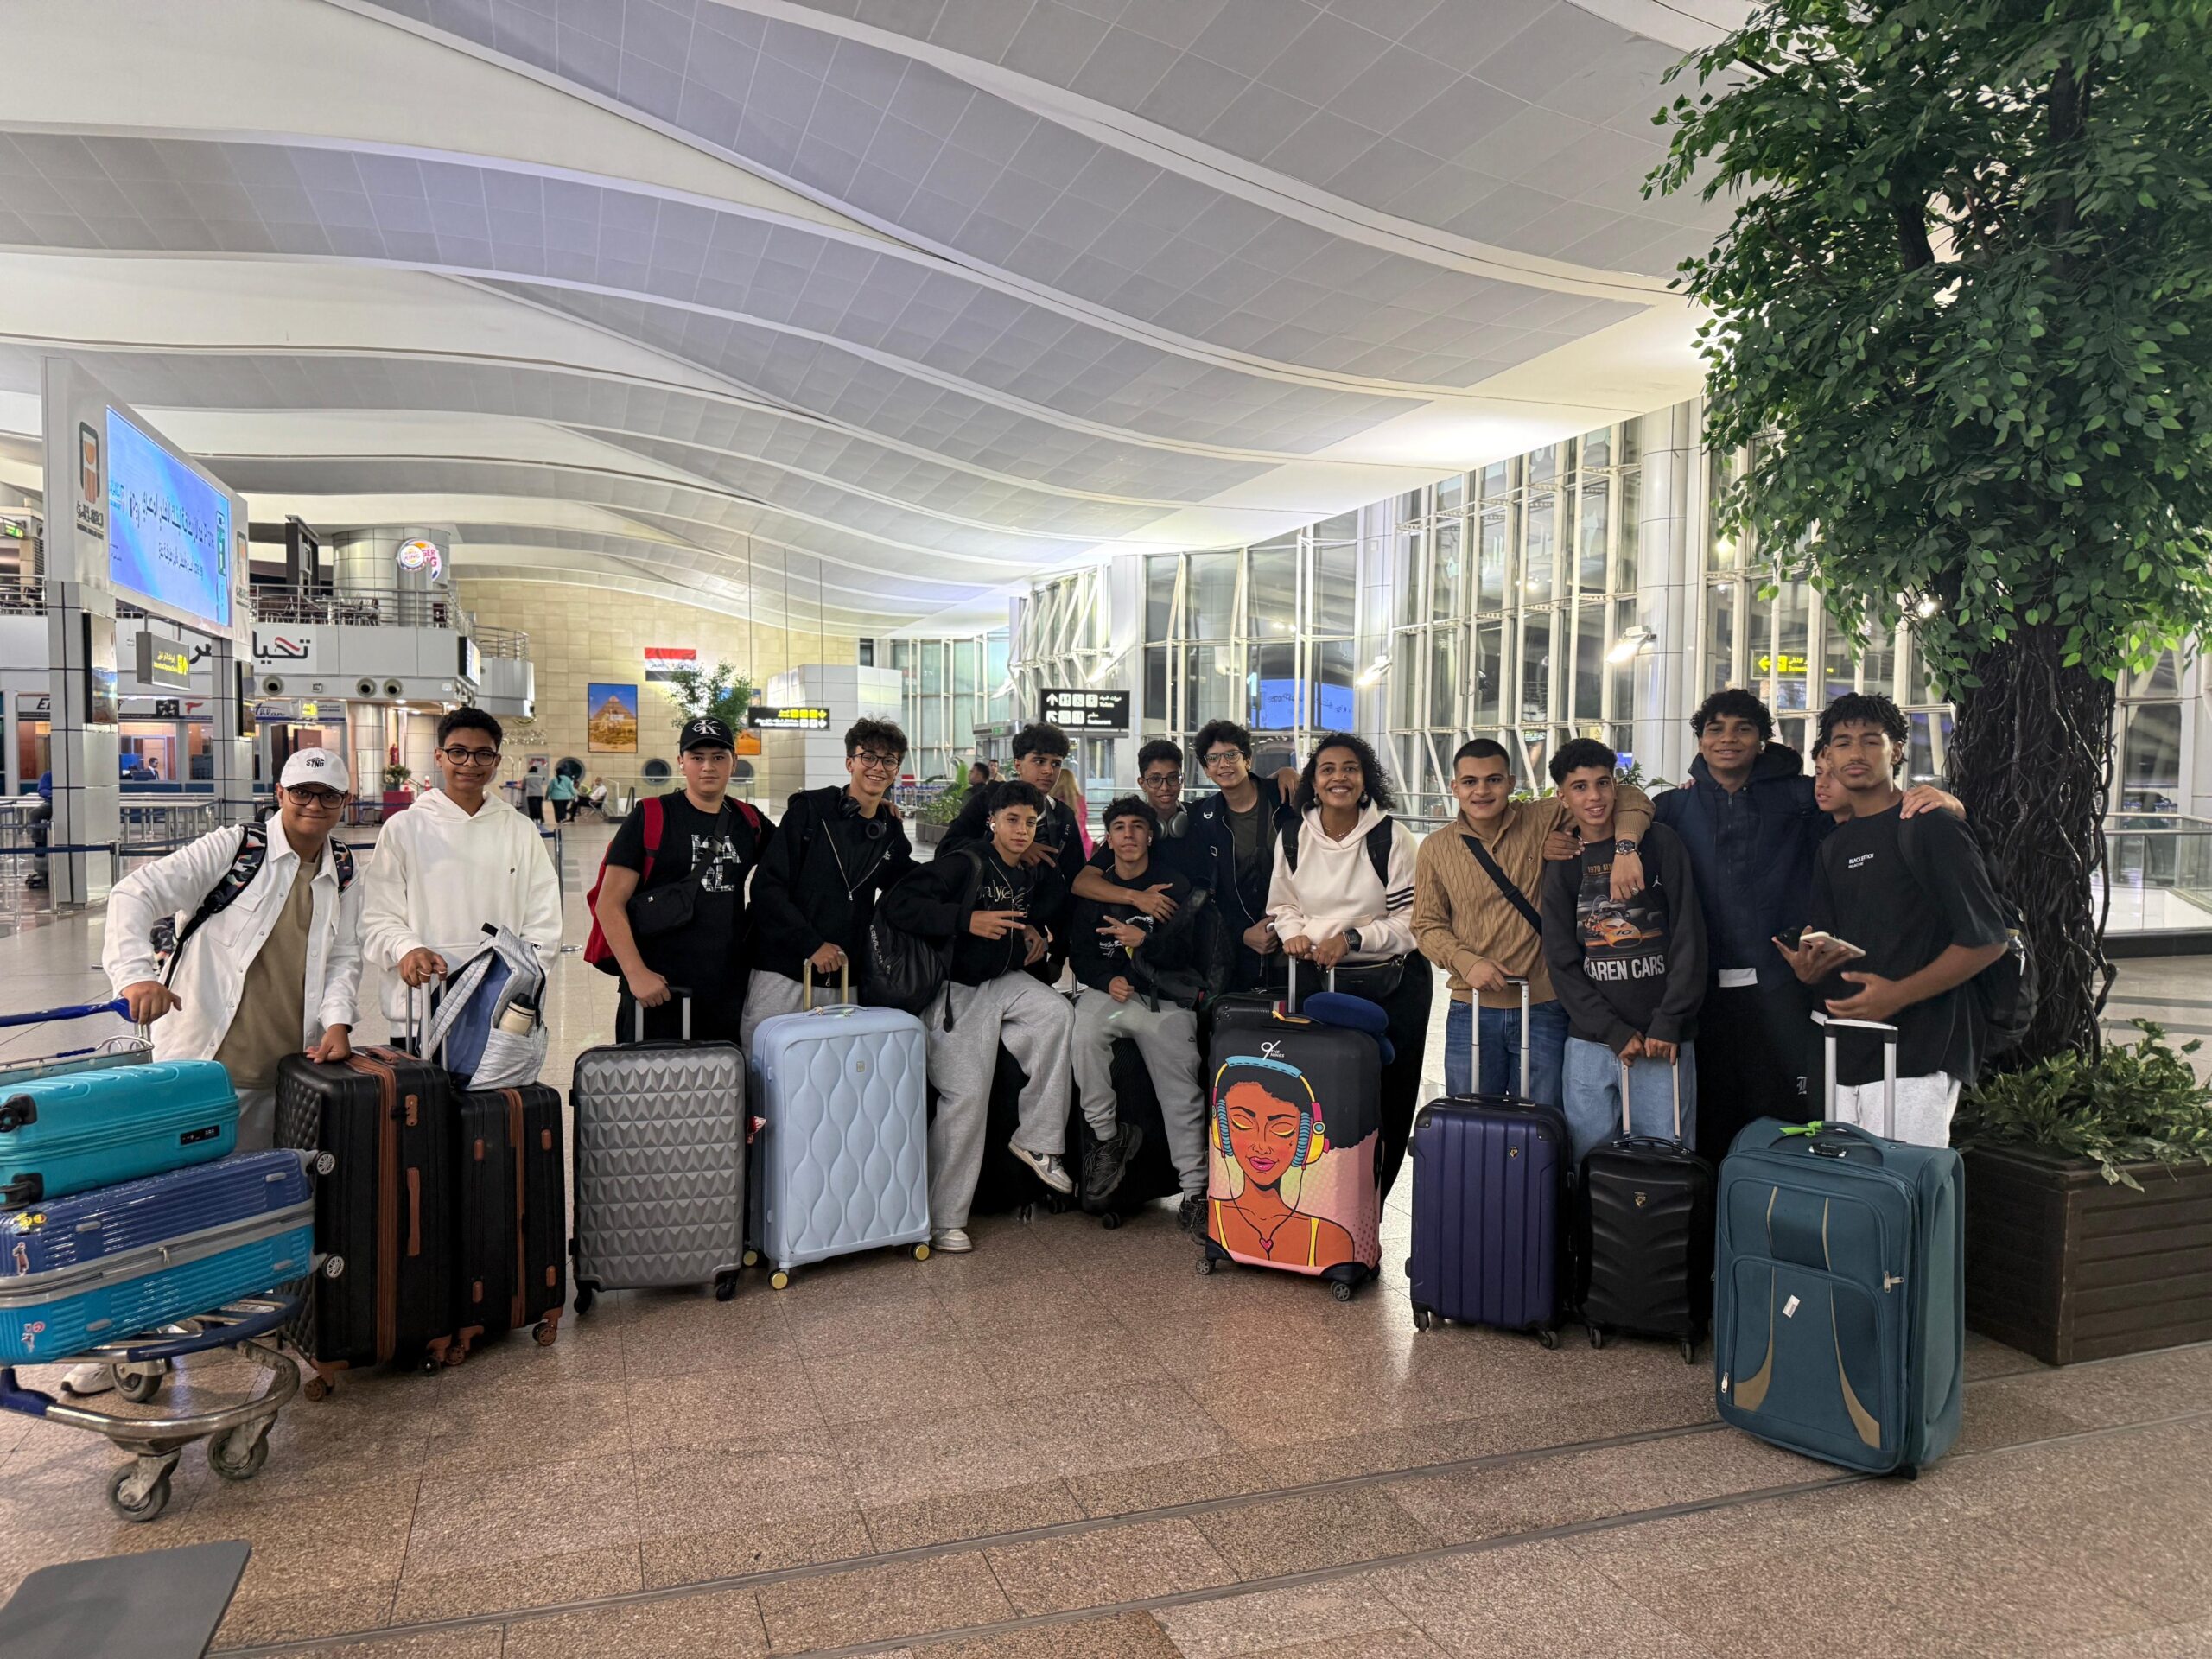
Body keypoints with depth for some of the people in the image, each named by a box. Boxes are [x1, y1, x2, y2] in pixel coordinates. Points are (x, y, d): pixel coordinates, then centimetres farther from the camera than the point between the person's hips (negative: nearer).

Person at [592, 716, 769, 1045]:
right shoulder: (650, 819, -5)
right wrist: (636, 974, -16)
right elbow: (609, 904, -7)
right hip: (657, 989, -4)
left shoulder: (749, 822, 8)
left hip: (728, 990, 4)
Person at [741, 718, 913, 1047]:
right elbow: (767, 887, -7)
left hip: (844, 980, 4)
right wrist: (812, 945, -13)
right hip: (784, 974, -4)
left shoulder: (890, 831, 11)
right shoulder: (810, 810, -2)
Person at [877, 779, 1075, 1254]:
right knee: (966, 1095, -11)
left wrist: (1038, 933, 8)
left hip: (1005, 981, 7)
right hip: (957, 992, -6)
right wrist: (967, 921, -30)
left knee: (1058, 1013, -22)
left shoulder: (1033, 874, 8)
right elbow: (896, 904, -25)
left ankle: (1037, 1140, -9)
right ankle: (943, 1219, 3)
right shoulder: (964, 865, -15)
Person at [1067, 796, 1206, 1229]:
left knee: (1182, 1087, -11)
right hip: (1111, 989, 1)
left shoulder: (1175, 885, 11)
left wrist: (1144, 940, -18)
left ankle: (1195, 1188, -1)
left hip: (1167, 996, -1)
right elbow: (1080, 951, 10)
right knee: (1083, 1033, -31)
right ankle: (1108, 1136, -15)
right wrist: (1107, 980, -10)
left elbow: (1184, 948, 1)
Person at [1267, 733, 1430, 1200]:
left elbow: (1412, 919, -9)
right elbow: (1282, 903, 16)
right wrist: (1294, 933, -5)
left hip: (1391, 983, -2)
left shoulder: (1391, 837, -8)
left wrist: (1351, 939, -19)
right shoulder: (1293, 838, 3)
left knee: (1388, 1101, 1)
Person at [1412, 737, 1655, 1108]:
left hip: (1544, 1009, -1)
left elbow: (1627, 798, -2)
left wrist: (1624, 847, -21)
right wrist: (1466, 961, -13)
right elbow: (1427, 925, 5)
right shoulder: (1435, 849, 2)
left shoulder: (1545, 821, -2)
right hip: (1472, 1011, 1)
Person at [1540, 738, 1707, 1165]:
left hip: (1663, 1038, -1)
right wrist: (1615, 1033, -6)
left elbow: (1688, 938, -1)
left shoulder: (1660, 843, 3)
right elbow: (1562, 962, 4)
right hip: (1590, 1042, 2)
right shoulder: (1561, 863, 8)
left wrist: (1668, 1023, -7)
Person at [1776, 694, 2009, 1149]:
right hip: (1845, 1058, 7)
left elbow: (1988, 940, -9)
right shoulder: (1835, 846, 18)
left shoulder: (1930, 828, -4)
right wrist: (1809, 968, -1)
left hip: (1916, 1057, -6)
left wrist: (1898, 993, -17)